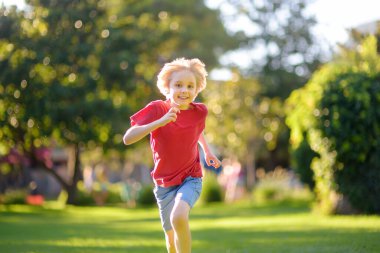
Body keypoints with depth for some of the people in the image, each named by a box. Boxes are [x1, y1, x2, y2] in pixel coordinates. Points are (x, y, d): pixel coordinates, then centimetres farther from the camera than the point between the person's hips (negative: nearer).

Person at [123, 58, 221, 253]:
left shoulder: (199, 111, -9)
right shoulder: (157, 109, -16)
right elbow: (128, 139, -28)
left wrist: (207, 151, 14)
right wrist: (160, 121, -36)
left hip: (190, 179, -1)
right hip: (164, 183, 1)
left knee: (178, 217, -31)